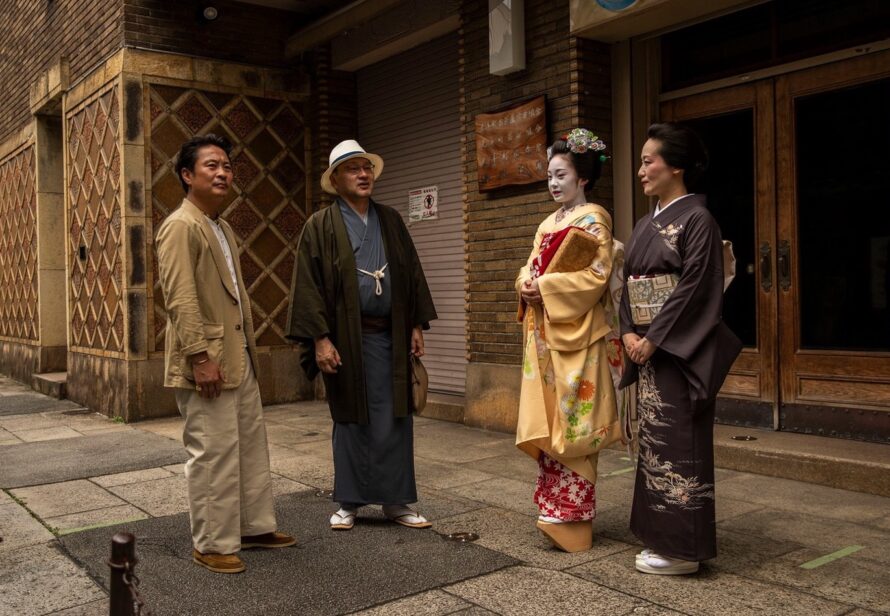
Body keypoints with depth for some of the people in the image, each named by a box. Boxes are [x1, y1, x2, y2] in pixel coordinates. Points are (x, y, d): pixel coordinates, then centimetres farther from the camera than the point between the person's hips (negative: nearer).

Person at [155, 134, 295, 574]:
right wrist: (201, 357, -23)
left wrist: (247, 348, 17)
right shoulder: (181, 226, -11)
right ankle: (212, 545, 12)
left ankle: (254, 527, 27)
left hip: (239, 360, 9)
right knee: (214, 454, -1)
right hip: (207, 363, -9)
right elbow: (180, 298, -19)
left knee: (251, 446, 15)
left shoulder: (223, 228, 17)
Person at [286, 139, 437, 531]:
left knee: (394, 421, 6)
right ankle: (349, 503, 21)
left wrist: (417, 324, 7)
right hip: (345, 340, -3)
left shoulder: (390, 220, 10)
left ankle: (395, 501, 19)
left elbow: (412, 274, 12)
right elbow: (309, 285, -7)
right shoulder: (320, 226, -2)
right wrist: (320, 338, -13)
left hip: (390, 337, 3)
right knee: (351, 422, 7)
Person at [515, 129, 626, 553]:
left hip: (576, 333, -8)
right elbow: (531, 267, 19)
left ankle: (570, 515, 2)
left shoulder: (593, 220, -6)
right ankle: (556, 506, 17)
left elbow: (596, 277, -15)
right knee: (548, 420, 8)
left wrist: (545, 287, -16)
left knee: (569, 421, -6)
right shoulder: (549, 223, 18)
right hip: (543, 332, 8)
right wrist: (526, 283, -3)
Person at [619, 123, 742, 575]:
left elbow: (693, 287, -17)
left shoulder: (697, 219, -10)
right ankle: (662, 537, 23)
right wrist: (629, 333, -2)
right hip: (647, 348, 8)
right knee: (653, 438, 12)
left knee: (678, 440, -3)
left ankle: (683, 548, 8)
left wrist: (653, 339, -17)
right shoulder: (646, 224, 15)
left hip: (679, 349, -8)